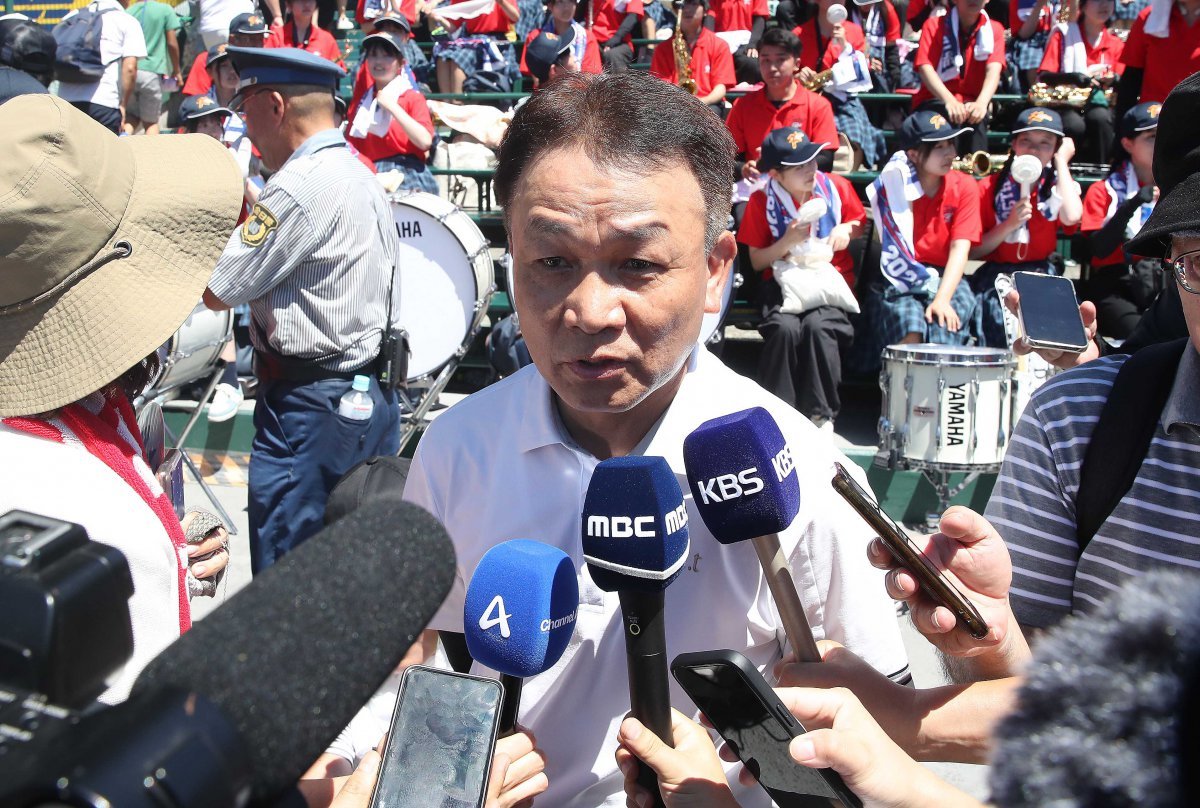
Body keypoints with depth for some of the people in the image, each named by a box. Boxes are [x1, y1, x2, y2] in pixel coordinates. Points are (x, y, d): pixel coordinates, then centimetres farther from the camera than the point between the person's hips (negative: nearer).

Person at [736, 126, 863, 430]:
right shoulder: (762, 201, -1)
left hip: (830, 280, 0)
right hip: (784, 283, 0)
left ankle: (821, 414, -19)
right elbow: (757, 261, 2)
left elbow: (860, 223, 19)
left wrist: (847, 230, -4)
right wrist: (787, 242, -14)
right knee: (784, 328, -34)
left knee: (818, 325, -33)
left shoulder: (836, 187, 2)